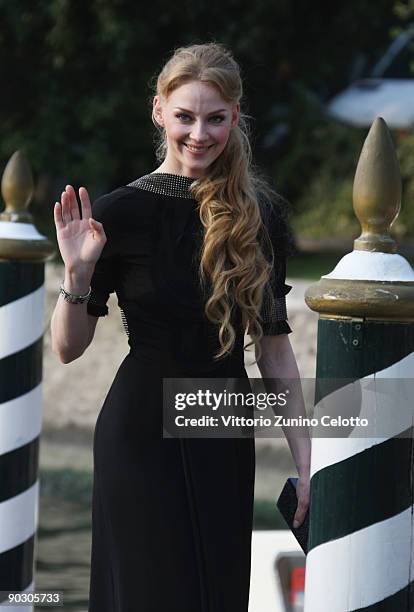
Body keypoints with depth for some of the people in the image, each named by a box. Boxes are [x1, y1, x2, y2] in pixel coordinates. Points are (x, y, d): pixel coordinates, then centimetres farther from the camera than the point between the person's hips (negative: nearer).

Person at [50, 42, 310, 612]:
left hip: (227, 445, 4)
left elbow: (274, 346, 7)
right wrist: (78, 273, -20)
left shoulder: (260, 213, 3)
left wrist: (305, 456, 4)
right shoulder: (120, 212, -7)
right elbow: (68, 347, -3)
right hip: (142, 434, -4)